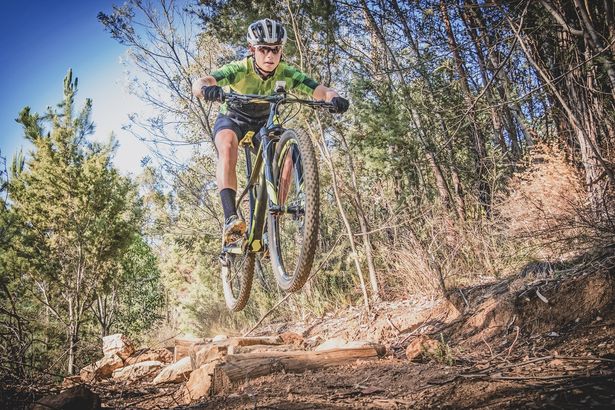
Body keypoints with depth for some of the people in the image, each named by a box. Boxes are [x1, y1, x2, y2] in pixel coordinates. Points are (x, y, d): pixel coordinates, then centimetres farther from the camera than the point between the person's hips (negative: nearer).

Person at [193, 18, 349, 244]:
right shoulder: (240, 69, -29)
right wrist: (207, 88, -68)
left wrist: (335, 98, -54)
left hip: (264, 124, 3)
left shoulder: (286, 74, -22)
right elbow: (198, 83, -44)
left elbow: (321, 91, -31)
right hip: (232, 119, -2)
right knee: (227, 144, -36)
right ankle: (230, 219, -45)